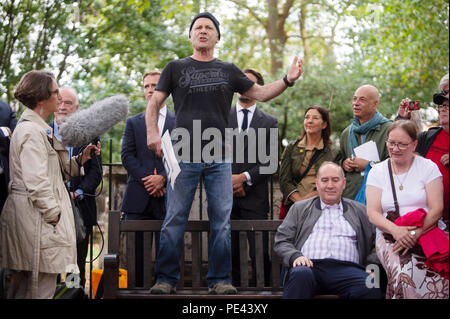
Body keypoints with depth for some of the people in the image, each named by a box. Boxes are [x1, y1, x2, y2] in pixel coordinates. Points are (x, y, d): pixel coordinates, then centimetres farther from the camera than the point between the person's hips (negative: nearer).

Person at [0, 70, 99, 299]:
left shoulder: (38, 128, 18)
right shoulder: (32, 131, -15)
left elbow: (53, 169, 19)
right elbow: (36, 183, -21)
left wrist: (81, 158, 10)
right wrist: (55, 216, -18)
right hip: (36, 217, -11)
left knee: (23, 285, 15)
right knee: (41, 288, -8)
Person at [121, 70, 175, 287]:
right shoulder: (133, 122, 14)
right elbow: (127, 156, 3)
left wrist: (163, 178, -13)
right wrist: (148, 179, -10)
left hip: (167, 198, -1)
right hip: (138, 198, 1)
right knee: (135, 253, 1)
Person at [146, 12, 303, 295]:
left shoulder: (228, 71, 16)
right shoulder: (176, 68, 11)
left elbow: (261, 93, 16)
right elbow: (155, 103, 8)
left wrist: (288, 80, 1)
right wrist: (152, 133, -9)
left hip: (219, 159, 2)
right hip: (184, 156, -2)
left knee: (221, 221, 1)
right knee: (175, 219, -3)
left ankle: (220, 280, 7)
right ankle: (167, 279, 3)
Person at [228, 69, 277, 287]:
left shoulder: (269, 122, 10)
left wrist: (245, 177, -9)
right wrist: (228, 180, -6)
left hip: (255, 198, -1)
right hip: (225, 196, 1)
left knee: (260, 253, -4)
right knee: (230, 253, 1)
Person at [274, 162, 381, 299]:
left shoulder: (359, 210, 27)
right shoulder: (300, 208, 25)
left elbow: (374, 245, 21)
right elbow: (281, 241, 16)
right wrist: (295, 256, -5)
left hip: (346, 268, 0)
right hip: (310, 265, 0)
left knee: (369, 288, -34)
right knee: (300, 273, -38)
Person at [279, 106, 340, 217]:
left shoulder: (333, 153, 10)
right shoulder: (291, 148, 15)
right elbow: (284, 181, 7)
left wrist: (307, 198, -11)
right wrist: (299, 201, -9)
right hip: (293, 206, 1)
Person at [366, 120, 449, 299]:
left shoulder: (428, 168, 10)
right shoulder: (377, 172, 14)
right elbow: (373, 213, 4)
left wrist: (416, 233, -17)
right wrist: (395, 229, -17)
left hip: (427, 232, 0)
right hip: (389, 236, 0)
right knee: (405, 273, -36)